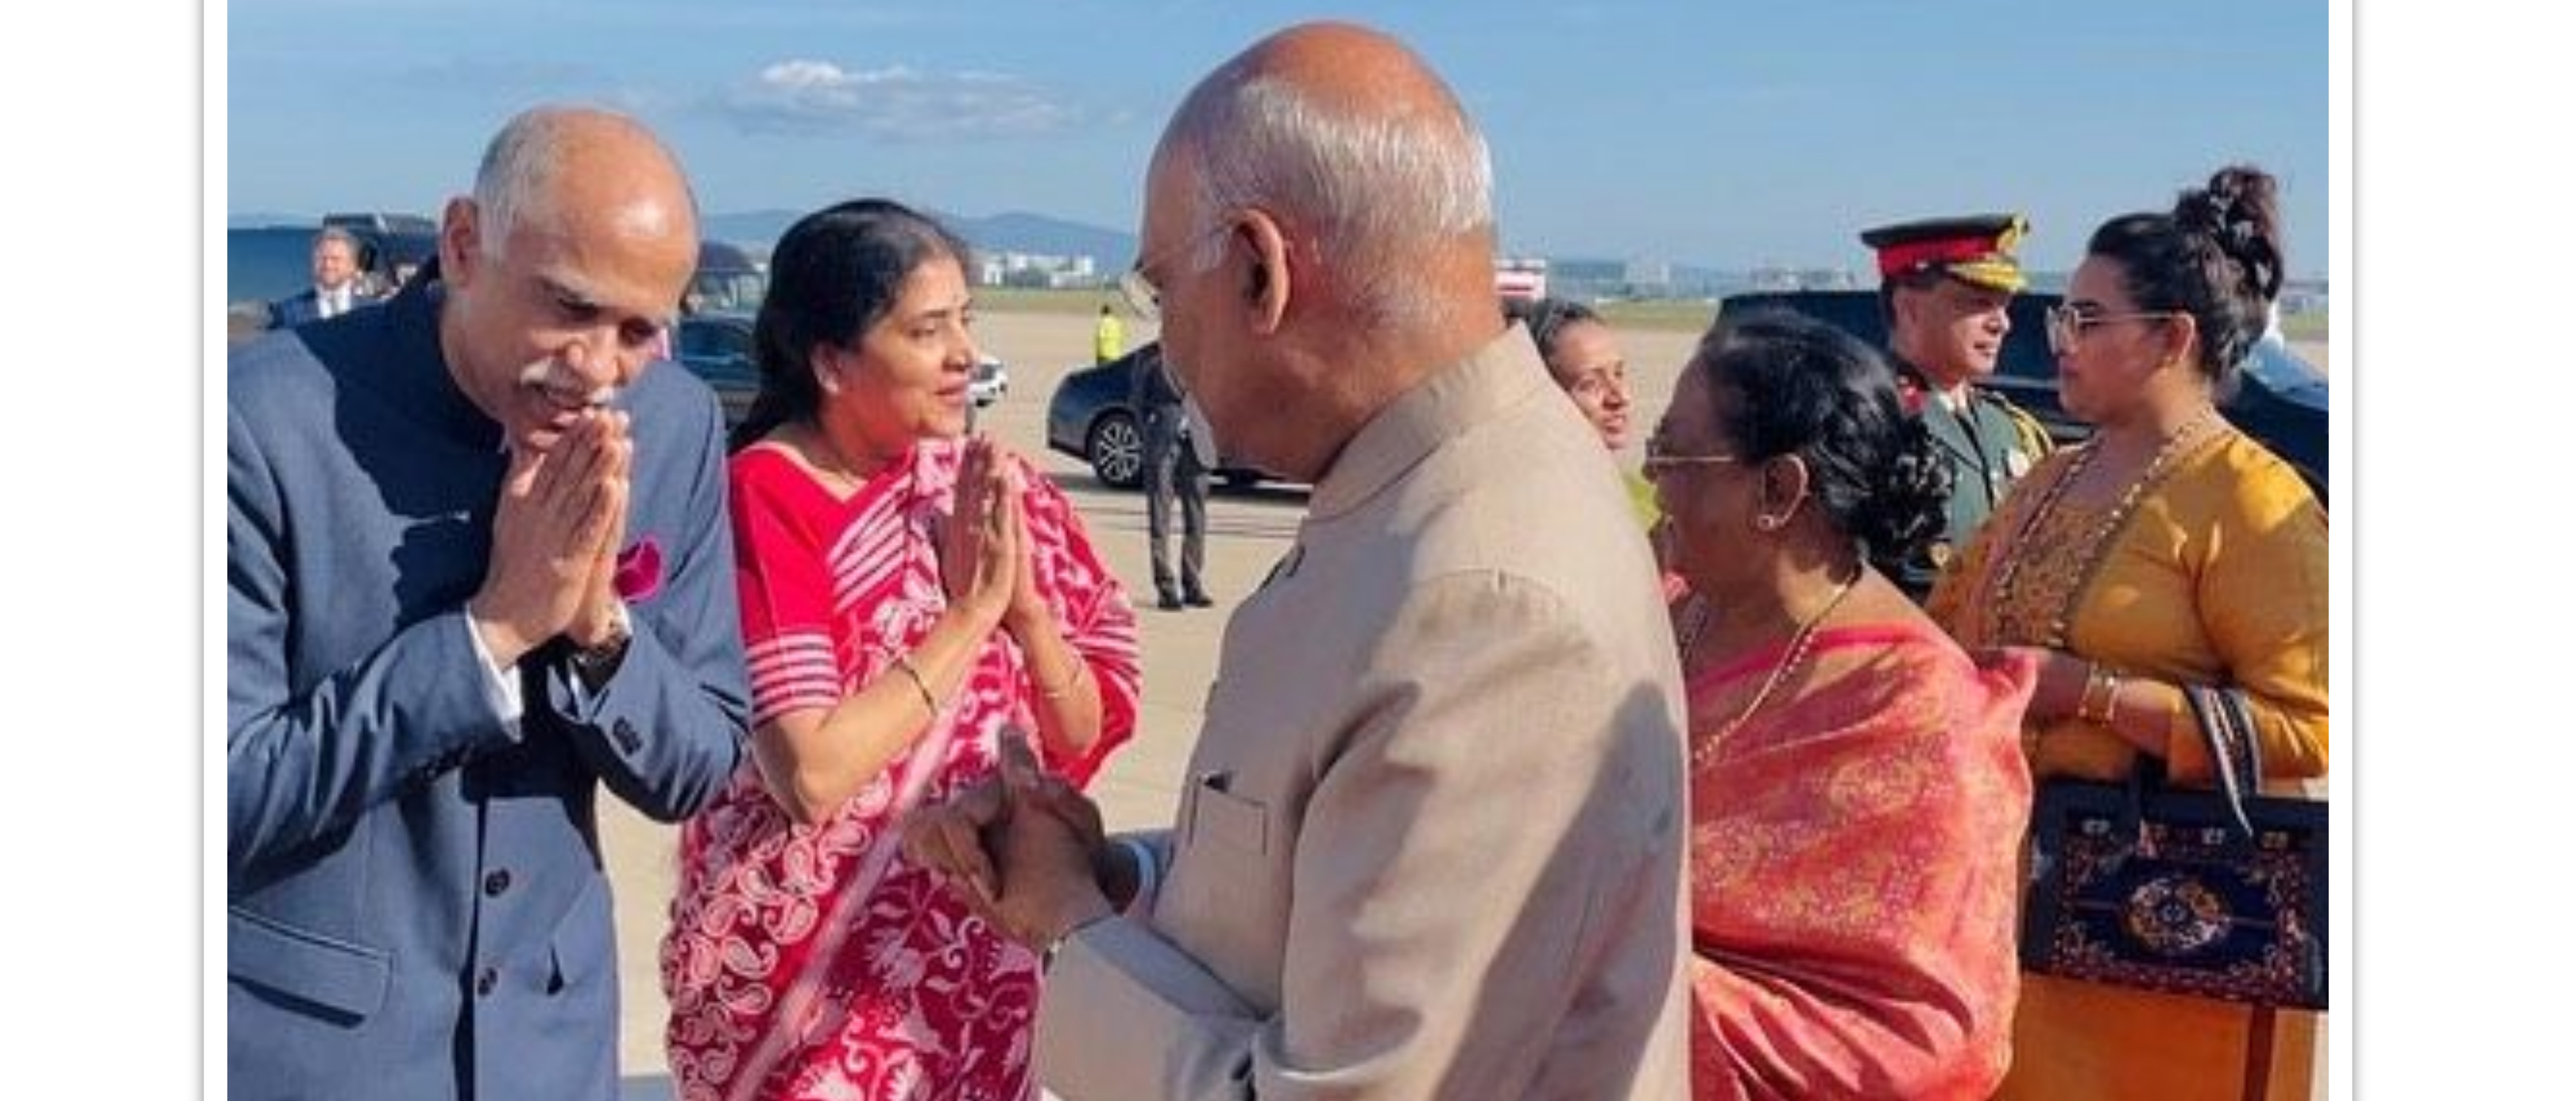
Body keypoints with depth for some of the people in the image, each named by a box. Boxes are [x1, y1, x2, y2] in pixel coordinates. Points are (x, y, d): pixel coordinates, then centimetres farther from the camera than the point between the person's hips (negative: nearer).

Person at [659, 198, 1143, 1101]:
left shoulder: (989, 491, 0)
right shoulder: (762, 496, -15)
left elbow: (1084, 740, 0)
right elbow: (811, 776, -24)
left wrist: (1024, 605, -16)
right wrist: (969, 609, -20)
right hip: (808, 975, -5)